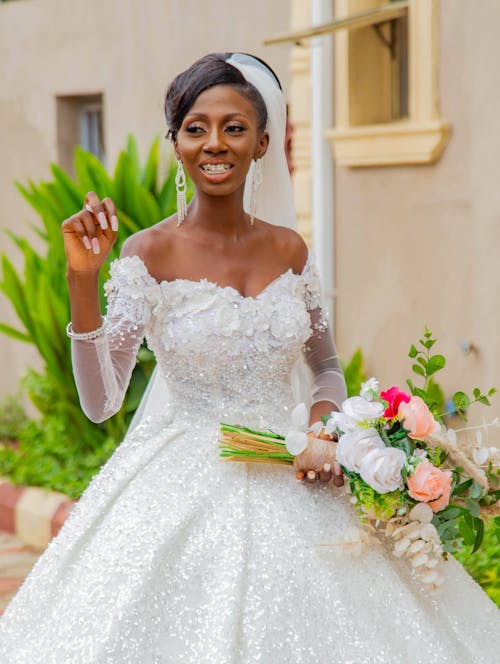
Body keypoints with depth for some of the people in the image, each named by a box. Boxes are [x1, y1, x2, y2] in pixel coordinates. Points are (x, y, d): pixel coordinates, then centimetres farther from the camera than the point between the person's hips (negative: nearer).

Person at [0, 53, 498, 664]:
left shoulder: (288, 249, 4)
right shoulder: (150, 253, -7)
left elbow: (327, 368, 17)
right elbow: (100, 402, -11)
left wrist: (322, 416, -5)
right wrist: (83, 281, -20)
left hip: (288, 487, 4)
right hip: (183, 492, -3)